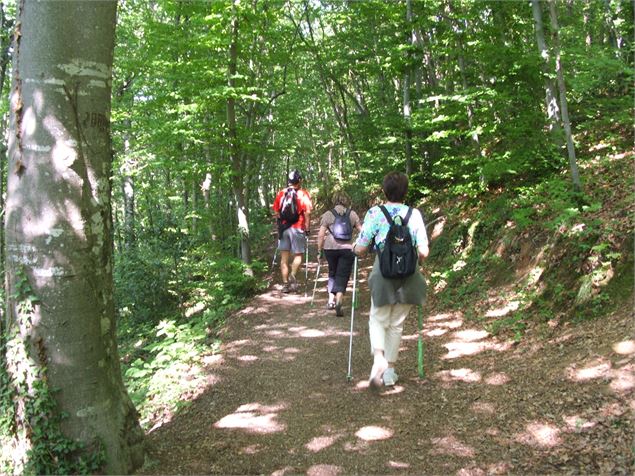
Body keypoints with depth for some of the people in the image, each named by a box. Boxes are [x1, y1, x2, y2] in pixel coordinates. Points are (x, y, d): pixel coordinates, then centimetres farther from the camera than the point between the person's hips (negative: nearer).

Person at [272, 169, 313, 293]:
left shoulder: (281, 193, 7)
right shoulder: (303, 194, -4)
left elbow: (276, 212, 9)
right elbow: (307, 212, -11)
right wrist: (307, 228, -5)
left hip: (283, 228, 3)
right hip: (298, 228, -3)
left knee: (284, 257, 10)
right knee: (298, 255, 8)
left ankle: (285, 283, 10)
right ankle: (292, 276, -16)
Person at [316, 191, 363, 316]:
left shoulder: (327, 214, 4)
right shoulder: (352, 214, 7)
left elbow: (321, 235, 0)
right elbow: (362, 231, 4)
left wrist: (319, 251, 6)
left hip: (330, 248, 1)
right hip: (347, 249, -1)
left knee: (332, 273, 21)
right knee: (342, 276, 4)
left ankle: (331, 299, 16)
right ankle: (338, 301, -12)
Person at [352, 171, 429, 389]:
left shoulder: (374, 213, -6)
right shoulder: (415, 214, -1)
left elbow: (361, 249, -8)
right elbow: (423, 252, -5)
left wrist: (354, 248, 15)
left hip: (383, 275, -2)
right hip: (409, 277, 2)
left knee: (378, 319, 14)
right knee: (397, 324, 15)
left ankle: (379, 358, -11)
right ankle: (390, 369, 23)